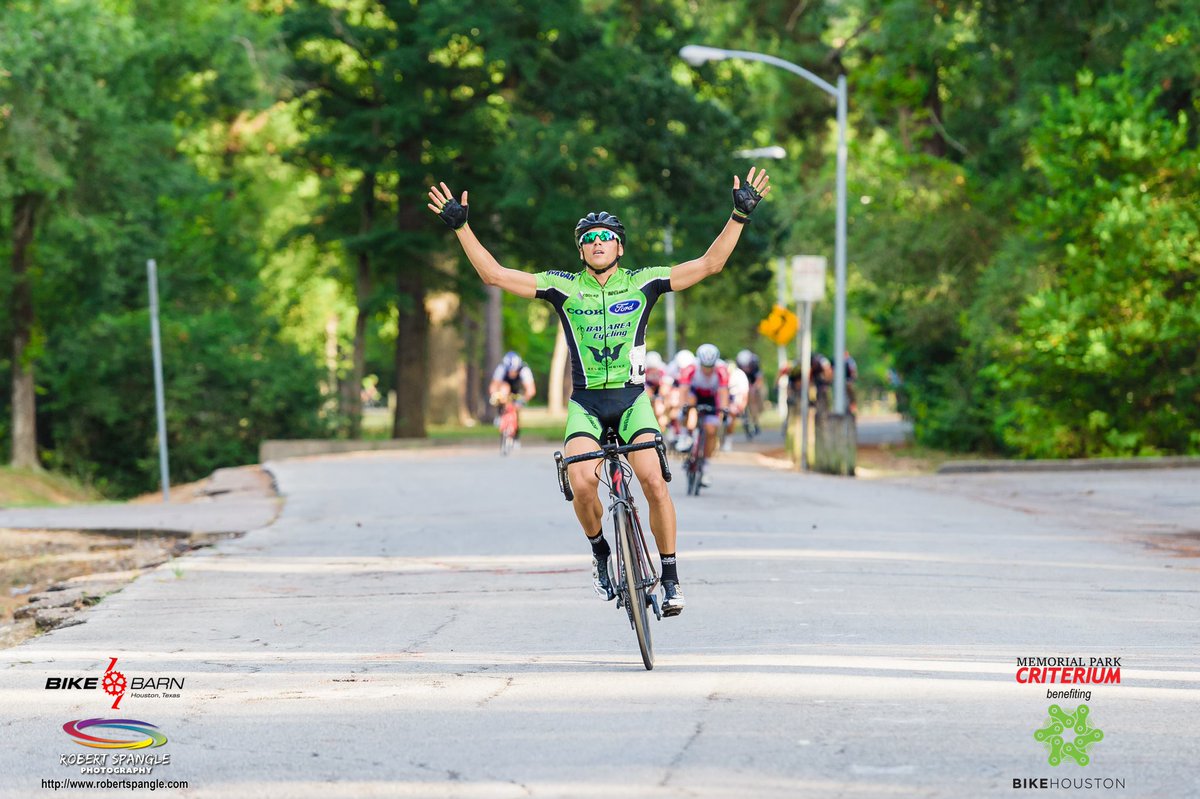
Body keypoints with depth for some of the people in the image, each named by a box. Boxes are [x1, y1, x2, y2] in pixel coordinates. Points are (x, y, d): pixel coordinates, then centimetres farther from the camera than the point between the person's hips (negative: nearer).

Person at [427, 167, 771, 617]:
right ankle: (600, 553, 7)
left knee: (653, 482, -19)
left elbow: (709, 264, -2)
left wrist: (740, 216, -11)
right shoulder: (564, 288, 2)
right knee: (583, 483, -23)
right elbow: (494, 275, 0)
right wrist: (460, 227, -6)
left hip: (632, 399, 0)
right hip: (586, 403, 0)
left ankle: (670, 576, -4)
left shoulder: (643, 283, 1)